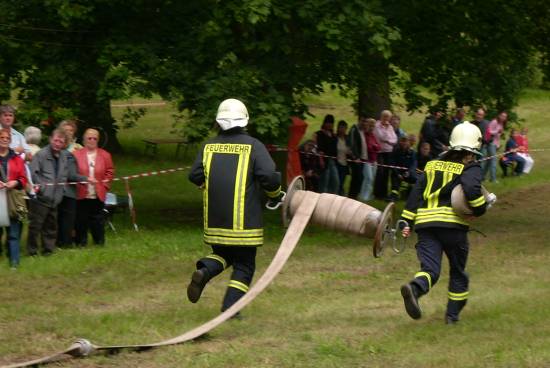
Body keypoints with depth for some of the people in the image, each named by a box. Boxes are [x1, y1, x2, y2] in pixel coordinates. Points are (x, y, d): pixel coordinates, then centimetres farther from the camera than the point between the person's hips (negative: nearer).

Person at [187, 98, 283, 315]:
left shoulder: (209, 146, 5)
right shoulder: (253, 146, -7)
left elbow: (195, 176, 7)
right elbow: (269, 176, -15)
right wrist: (276, 196, 5)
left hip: (215, 220, 4)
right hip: (244, 221, -4)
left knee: (223, 254, 23)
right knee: (244, 265, 8)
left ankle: (204, 271, -7)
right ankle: (230, 307, -3)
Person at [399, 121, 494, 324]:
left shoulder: (433, 164, 19)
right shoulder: (471, 168, 2)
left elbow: (417, 191, 13)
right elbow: (472, 189, -19)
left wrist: (408, 222, 12)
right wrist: (480, 208, -2)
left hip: (425, 223, 4)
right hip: (452, 224, -3)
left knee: (430, 269, -6)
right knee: (458, 271, 16)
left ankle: (414, 289, -38)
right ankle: (453, 314, 19)